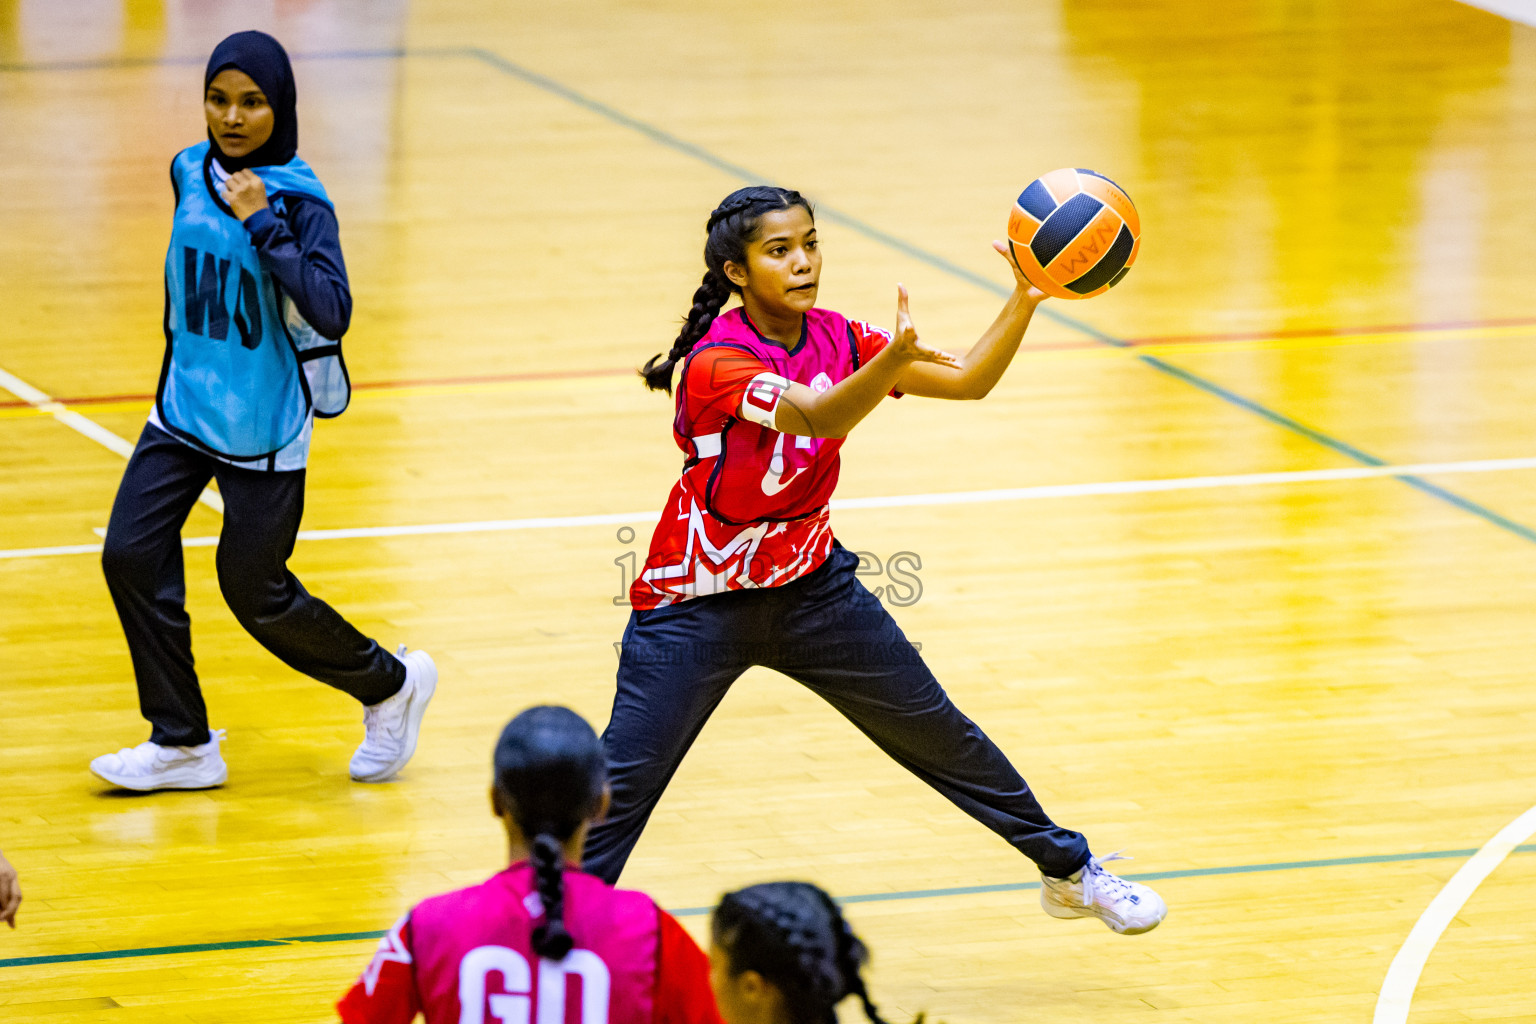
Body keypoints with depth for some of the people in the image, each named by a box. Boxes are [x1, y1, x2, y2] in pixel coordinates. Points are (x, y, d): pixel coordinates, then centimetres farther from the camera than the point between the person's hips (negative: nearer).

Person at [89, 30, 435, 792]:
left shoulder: (298, 199, -18)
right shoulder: (191, 173, 1)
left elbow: (332, 311, -29)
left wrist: (262, 223, -32)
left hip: (263, 432, -6)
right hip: (185, 412, 6)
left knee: (255, 592, 3)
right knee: (131, 554, -7)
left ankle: (391, 686, 28)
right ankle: (181, 743, 5)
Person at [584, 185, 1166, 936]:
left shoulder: (836, 341, -6)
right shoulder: (717, 362, -25)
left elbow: (969, 381, -8)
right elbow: (815, 417, -43)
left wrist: (1026, 297, -24)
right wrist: (894, 358, -62)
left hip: (808, 584, 5)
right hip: (698, 602, -5)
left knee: (939, 734, 12)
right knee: (621, 785, -13)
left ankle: (1069, 872, 27)